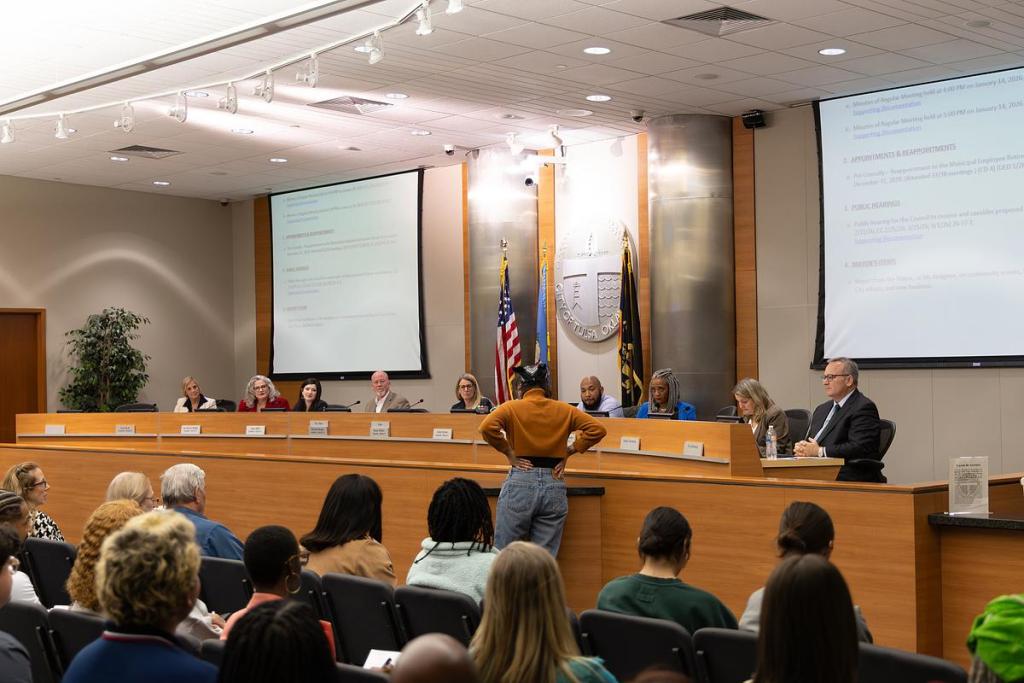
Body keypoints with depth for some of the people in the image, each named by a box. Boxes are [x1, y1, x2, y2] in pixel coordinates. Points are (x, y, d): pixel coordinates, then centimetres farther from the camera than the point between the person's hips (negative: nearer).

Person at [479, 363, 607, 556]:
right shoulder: (564, 410, 8)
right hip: (554, 485, 3)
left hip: (520, 483, -3)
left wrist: (508, 452, -6)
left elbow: (487, 427, -18)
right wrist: (569, 451, 6)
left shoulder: (511, 408, -1)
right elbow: (597, 429, 4)